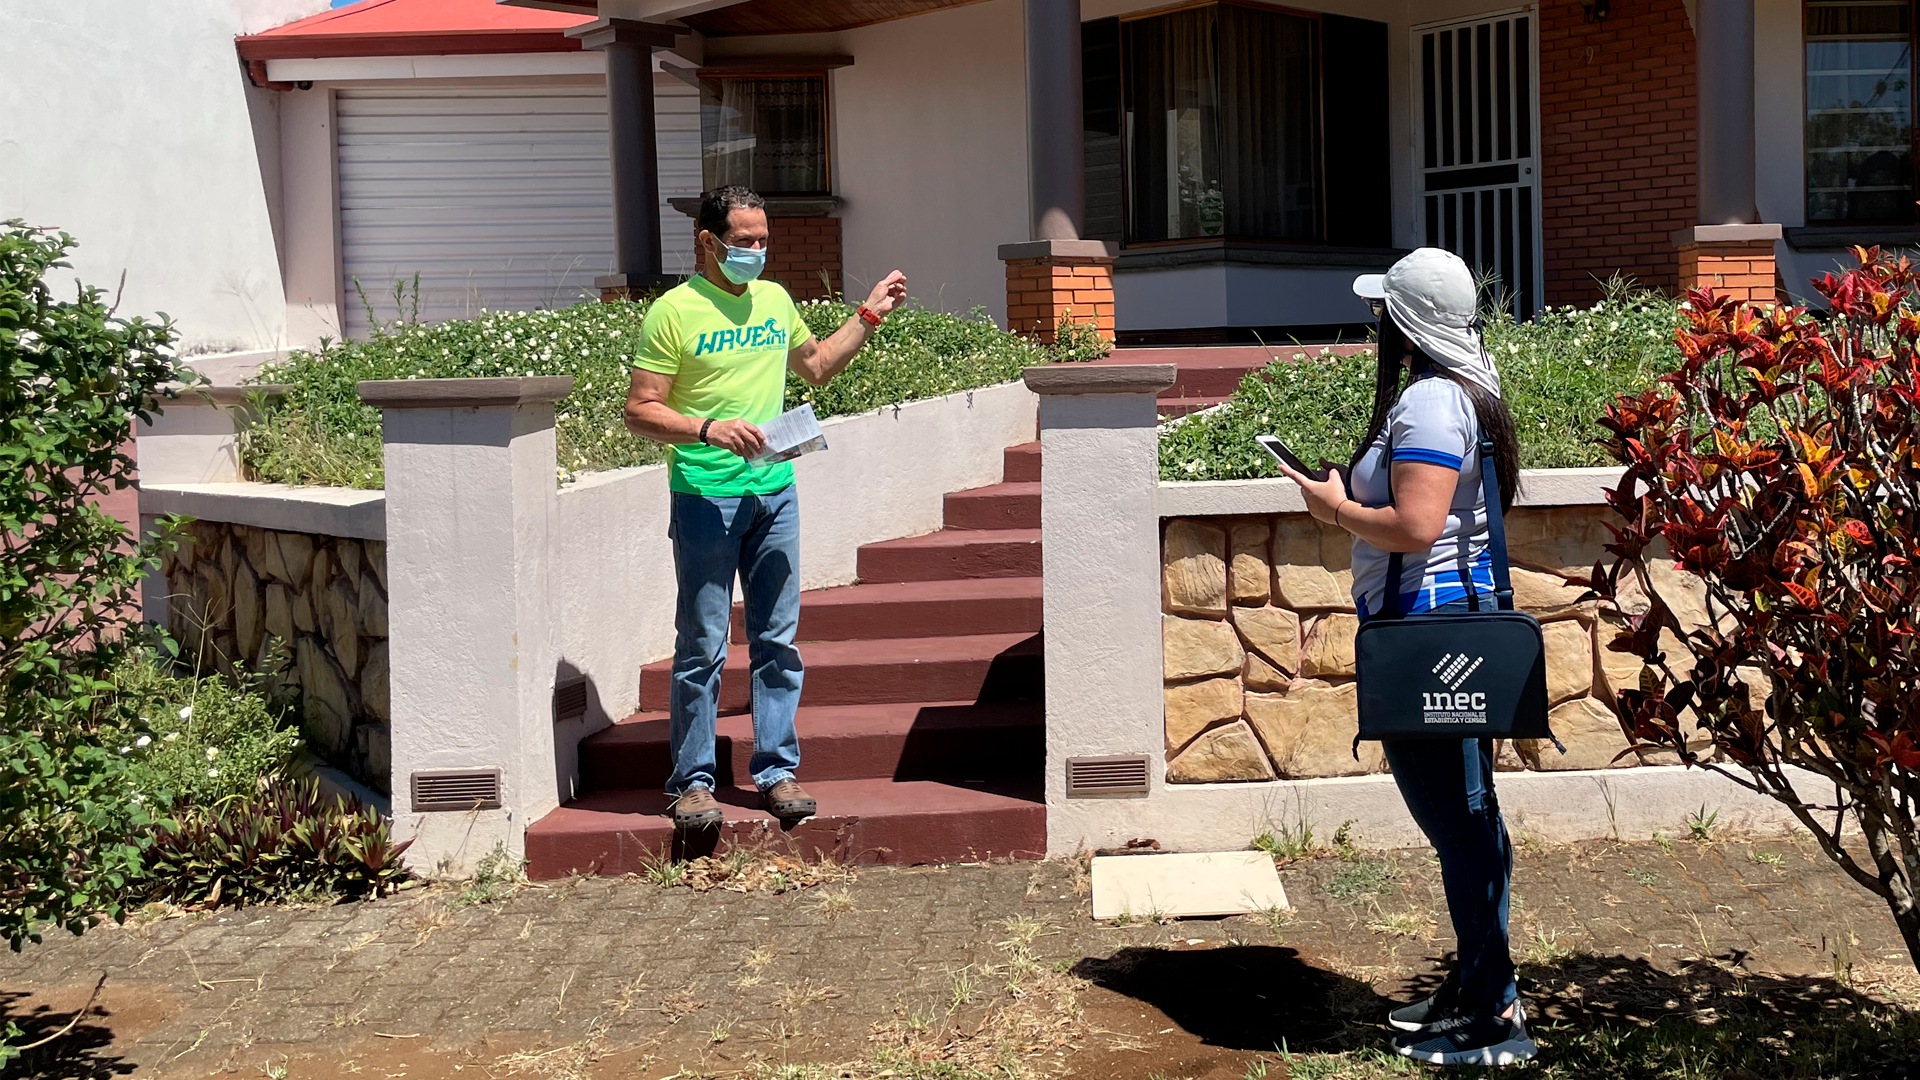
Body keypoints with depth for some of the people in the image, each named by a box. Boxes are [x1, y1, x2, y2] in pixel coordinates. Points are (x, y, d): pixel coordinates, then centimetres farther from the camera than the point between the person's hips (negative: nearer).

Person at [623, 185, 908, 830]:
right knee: (702, 645, -1)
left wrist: (868, 317, 23)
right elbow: (640, 412, -8)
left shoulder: (774, 300, 12)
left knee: (777, 638, 8)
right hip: (704, 496, -5)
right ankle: (692, 779, 9)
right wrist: (709, 429, -21)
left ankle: (776, 769, 16)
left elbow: (816, 365, 29)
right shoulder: (673, 312, -6)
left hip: (775, 492, 5)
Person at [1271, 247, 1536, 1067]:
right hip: (1454, 612, 11)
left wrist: (1336, 507, -10)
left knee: (1458, 821, -5)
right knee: (1462, 815, 17)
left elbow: (1414, 526, -25)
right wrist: (1353, 493, 13)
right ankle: (1479, 985, 27)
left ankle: (1493, 1016, 3)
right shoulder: (1459, 391, 15)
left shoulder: (1427, 403, -17)